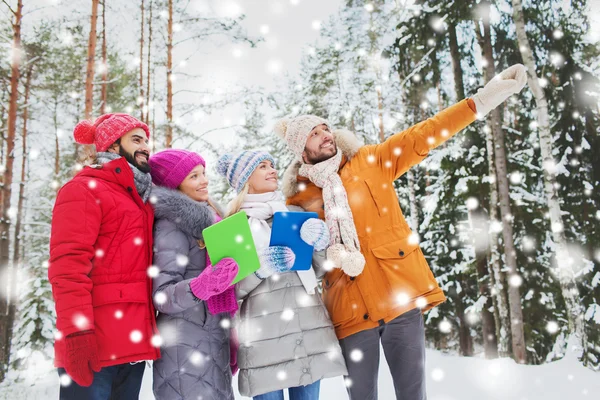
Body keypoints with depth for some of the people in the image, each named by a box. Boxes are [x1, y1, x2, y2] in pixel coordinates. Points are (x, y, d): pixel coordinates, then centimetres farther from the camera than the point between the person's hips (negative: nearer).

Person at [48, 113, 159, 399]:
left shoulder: (140, 199, 20)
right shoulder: (84, 190, -3)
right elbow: (68, 266, -14)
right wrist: (77, 331, -22)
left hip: (134, 342, 8)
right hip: (94, 344, -7)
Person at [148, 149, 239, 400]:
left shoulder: (208, 217, 14)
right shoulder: (171, 223, -11)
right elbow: (162, 296, -16)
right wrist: (201, 286, -35)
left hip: (214, 341, 8)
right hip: (186, 345, -8)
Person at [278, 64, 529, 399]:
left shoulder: (370, 162, 6)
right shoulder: (299, 199, 5)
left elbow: (422, 136, 0)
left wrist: (481, 100, -6)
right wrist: (333, 256, -13)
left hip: (401, 297, 0)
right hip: (352, 310, 0)